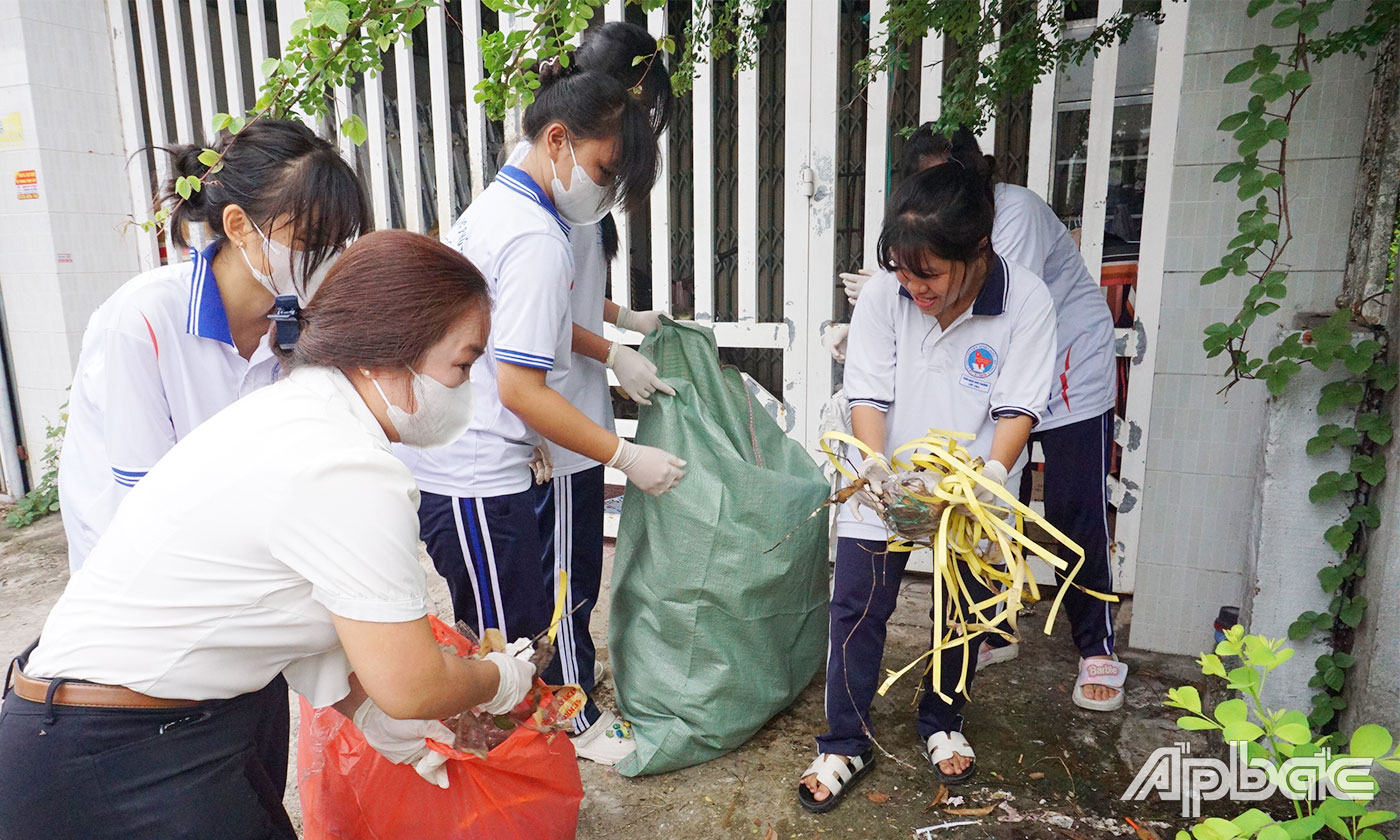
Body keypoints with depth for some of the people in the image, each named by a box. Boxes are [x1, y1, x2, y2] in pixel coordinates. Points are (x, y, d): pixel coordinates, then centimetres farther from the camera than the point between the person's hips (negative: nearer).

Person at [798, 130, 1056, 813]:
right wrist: (876, 465, -28)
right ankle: (845, 744, 19)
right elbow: (868, 395, -12)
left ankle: (942, 723, 40)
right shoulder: (884, 293, -15)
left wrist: (989, 476, -30)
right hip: (885, 484, 0)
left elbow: (1016, 408, -14)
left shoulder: (1027, 302, -17)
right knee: (857, 609, 1)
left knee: (963, 613, 14)